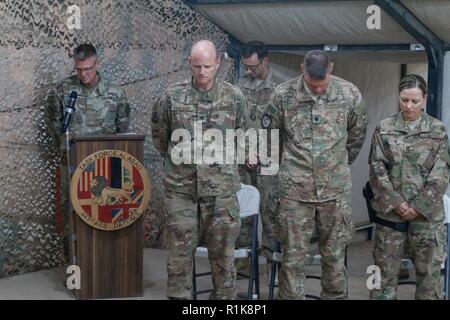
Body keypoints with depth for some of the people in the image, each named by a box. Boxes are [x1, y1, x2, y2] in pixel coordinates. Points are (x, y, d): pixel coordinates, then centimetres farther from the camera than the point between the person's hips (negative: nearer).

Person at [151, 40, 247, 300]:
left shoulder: (235, 97, 0)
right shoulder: (172, 96, -1)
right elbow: (159, 135, 14)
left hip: (221, 188, 0)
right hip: (181, 188, 0)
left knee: (223, 254, 7)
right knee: (179, 254, 6)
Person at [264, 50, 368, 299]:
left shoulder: (350, 94, -3)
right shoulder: (283, 95, -6)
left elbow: (357, 135, 13)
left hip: (335, 189, 1)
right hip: (295, 189, -1)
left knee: (334, 254, 10)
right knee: (293, 256, 4)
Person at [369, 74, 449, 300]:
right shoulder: (384, 128, 4)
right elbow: (377, 168, -1)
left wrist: (419, 206, -10)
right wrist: (395, 202, -11)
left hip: (426, 212, 0)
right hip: (390, 211, 1)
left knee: (429, 270, 5)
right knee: (385, 268, 7)